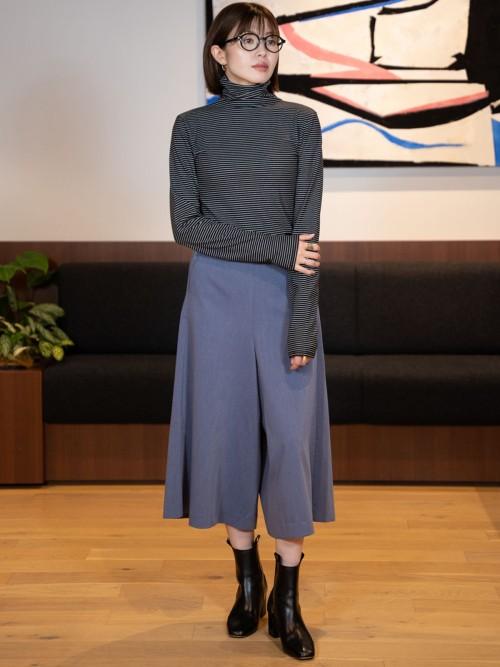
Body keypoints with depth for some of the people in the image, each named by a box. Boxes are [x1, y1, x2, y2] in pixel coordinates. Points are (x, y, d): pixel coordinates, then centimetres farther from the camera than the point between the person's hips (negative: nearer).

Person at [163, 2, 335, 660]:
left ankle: (287, 595, 11)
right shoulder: (191, 127, 3)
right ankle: (247, 577, 23)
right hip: (217, 296, 1)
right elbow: (186, 224, -5)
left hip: (284, 297, 0)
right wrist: (275, 247, -14)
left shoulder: (300, 122, 2)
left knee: (290, 434, -1)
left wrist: (302, 324, -12)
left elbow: (307, 229, -5)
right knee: (227, 430, 5)